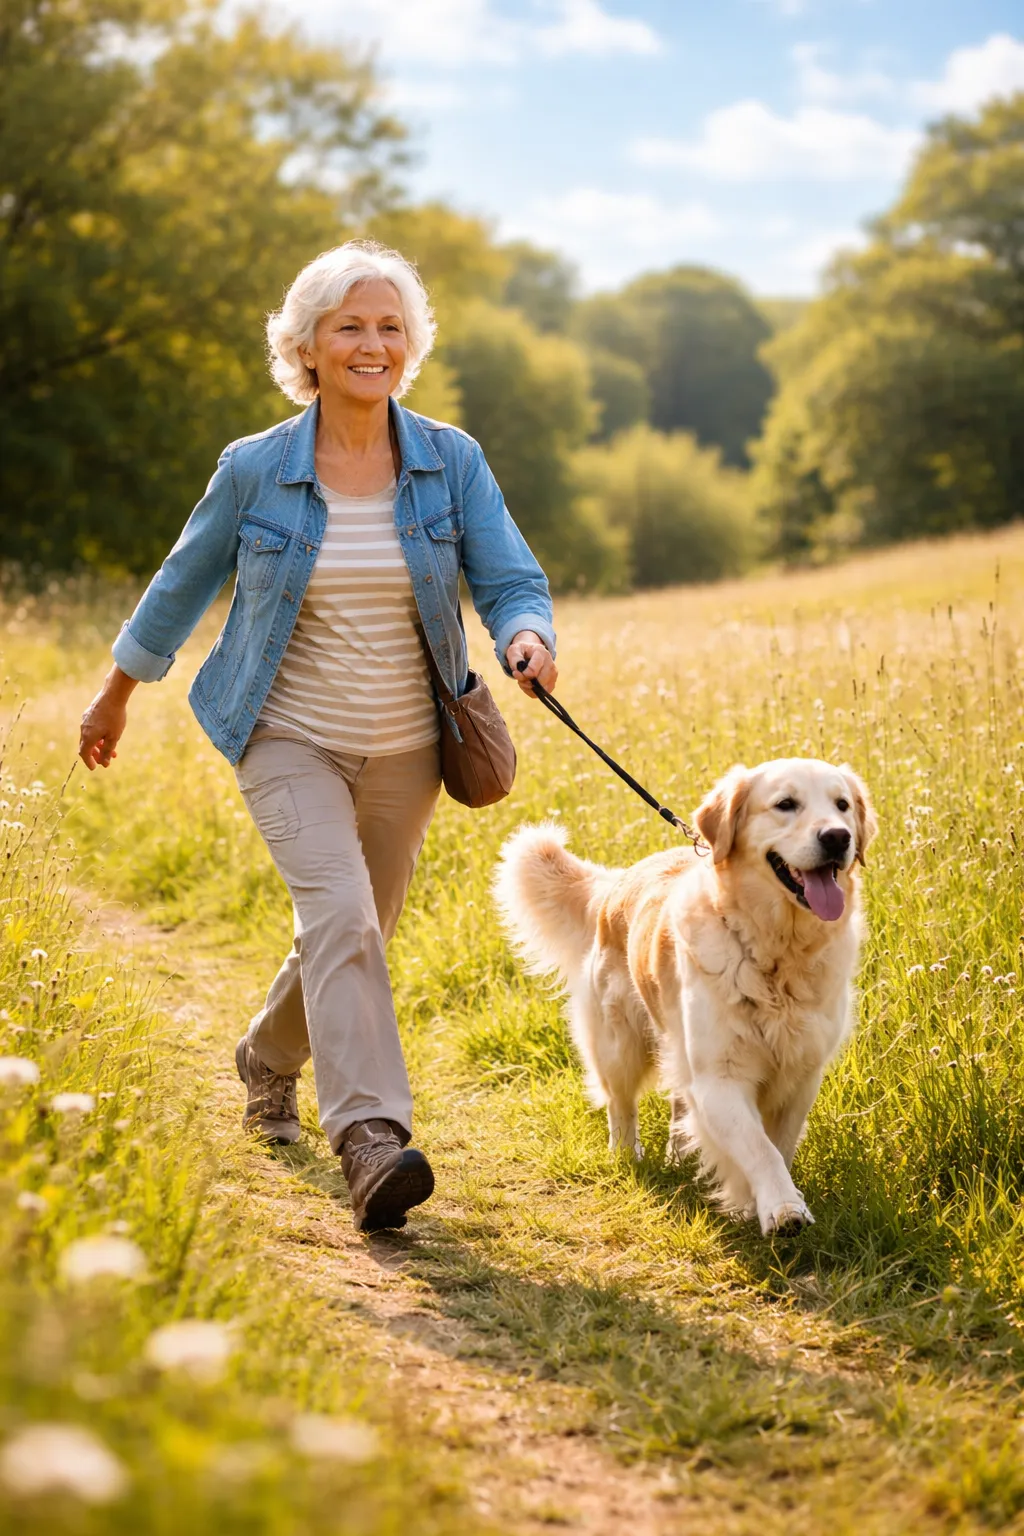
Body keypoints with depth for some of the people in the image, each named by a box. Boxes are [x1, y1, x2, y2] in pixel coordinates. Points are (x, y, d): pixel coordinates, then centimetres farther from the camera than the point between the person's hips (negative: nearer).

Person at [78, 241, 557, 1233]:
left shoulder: (453, 463, -4)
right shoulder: (255, 470, -7)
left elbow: (511, 581, -6)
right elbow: (186, 582, 6)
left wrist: (527, 639, -30)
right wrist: (116, 694, 15)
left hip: (404, 749, 3)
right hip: (291, 738, -3)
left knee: (353, 936, 15)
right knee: (339, 914, -24)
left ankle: (268, 1058, 46)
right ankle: (371, 1139, -29)